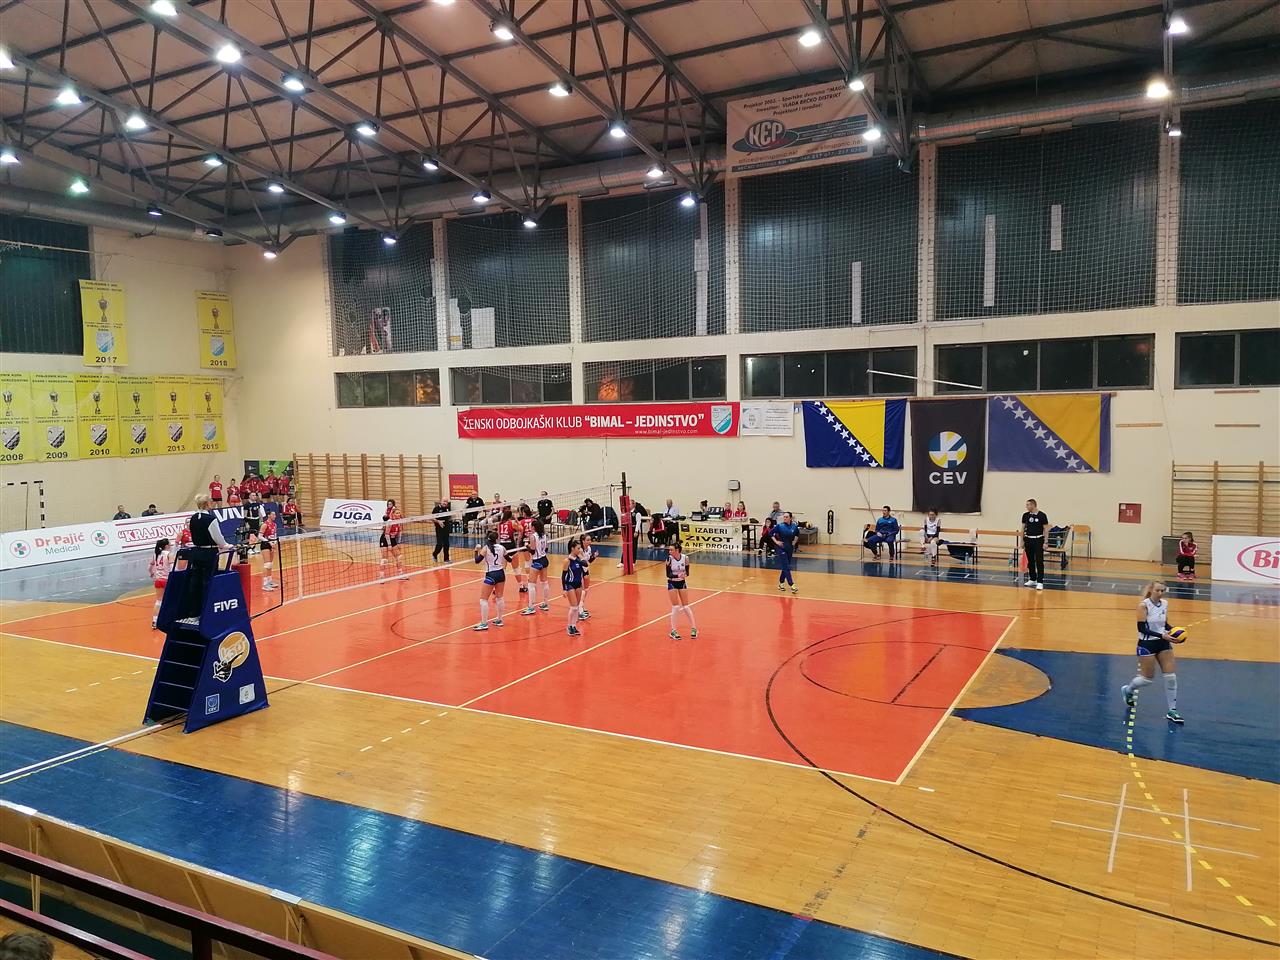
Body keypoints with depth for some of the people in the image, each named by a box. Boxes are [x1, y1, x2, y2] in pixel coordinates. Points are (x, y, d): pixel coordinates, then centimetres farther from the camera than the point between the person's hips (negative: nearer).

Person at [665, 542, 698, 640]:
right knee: (675, 607, -4)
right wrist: (677, 575, -34)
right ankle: (673, 631, 7)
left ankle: (693, 629, 18)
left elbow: (687, 572, -5)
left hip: (682, 583, 1)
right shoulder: (669, 559, -17)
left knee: (686, 606, 4)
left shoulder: (685, 558, -13)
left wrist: (685, 574, -27)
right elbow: (668, 574, -18)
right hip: (672, 583, -1)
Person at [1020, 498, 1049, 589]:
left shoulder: (1042, 515, -8)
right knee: (1030, 561, 11)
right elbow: (1023, 528, 12)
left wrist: (1045, 542, -9)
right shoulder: (1025, 515, 4)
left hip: (1038, 540, -4)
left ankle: (1040, 582, -5)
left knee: (1039, 561, -6)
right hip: (1028, 540, 5)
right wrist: (1022, 541, 9)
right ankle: (1032, 579, 23)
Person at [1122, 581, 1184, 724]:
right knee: (1147, 679, 3)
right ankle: (1127, 690, 34)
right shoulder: (1143, 605, -16)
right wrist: (1161, 636, -28)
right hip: (1147, 644, -6)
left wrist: (1173, 631, -7)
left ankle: (1172, 712, 12)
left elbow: (1165, 624, 13)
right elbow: (1142, 628, -20)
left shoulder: (1165, 603, 2)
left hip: (1163, 644, 6)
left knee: (1171, 677, 1)